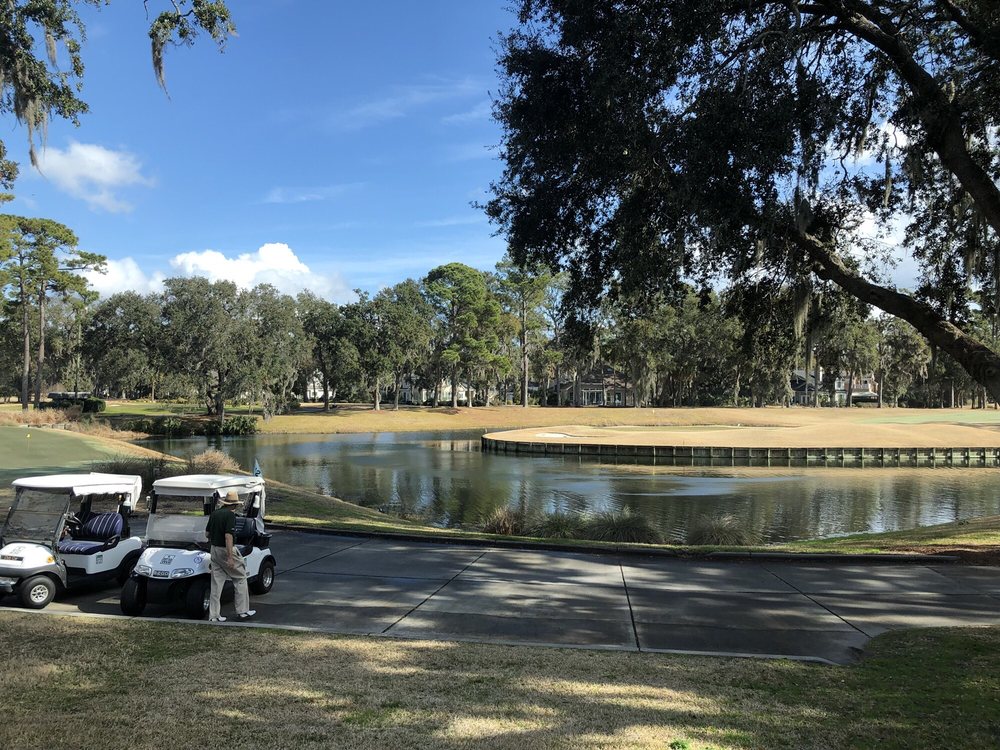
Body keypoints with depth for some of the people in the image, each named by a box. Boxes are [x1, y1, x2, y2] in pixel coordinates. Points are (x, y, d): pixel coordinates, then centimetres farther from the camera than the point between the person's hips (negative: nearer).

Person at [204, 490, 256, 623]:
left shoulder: (214, 513, 7)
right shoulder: (230, 514, -16)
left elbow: (207, 533, 14)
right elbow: (228, 536, -23)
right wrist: (230, 557, -24)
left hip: (214, 550, 7)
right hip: (226, 550, -7)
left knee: (216, 583, 9)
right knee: (240, 578, 7)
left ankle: (214, 615, 9)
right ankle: (242, 611, 10)